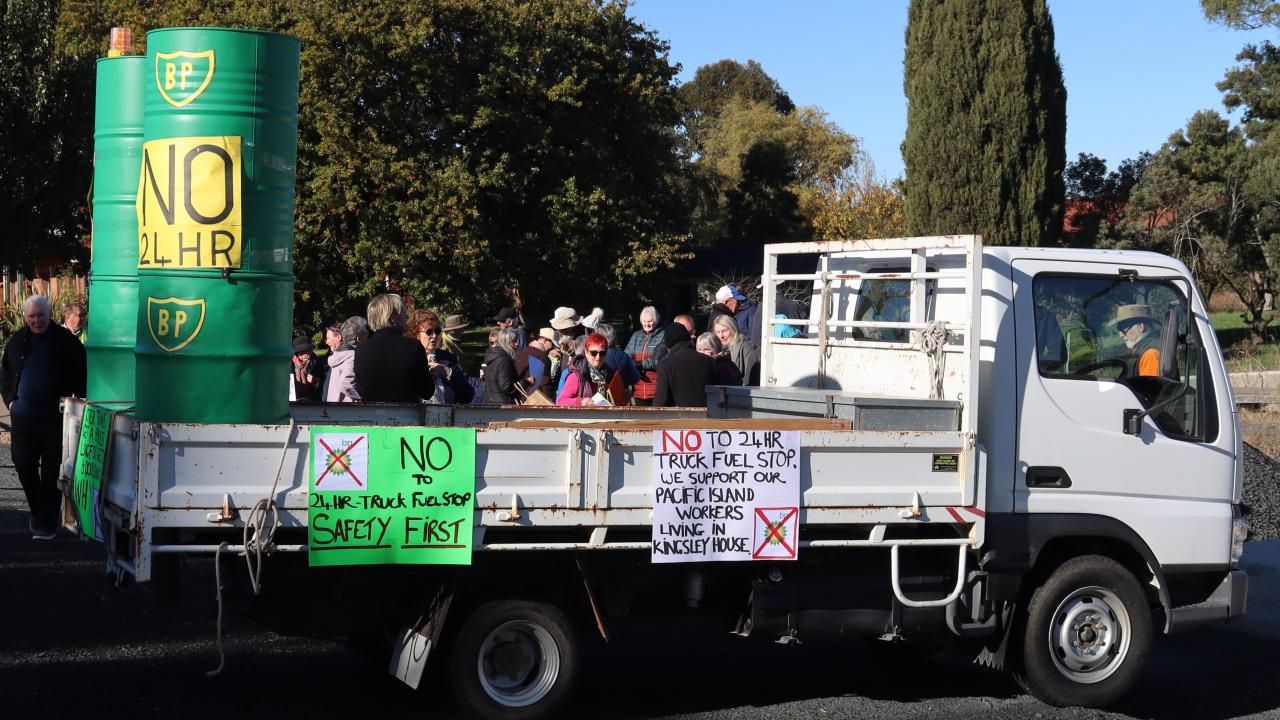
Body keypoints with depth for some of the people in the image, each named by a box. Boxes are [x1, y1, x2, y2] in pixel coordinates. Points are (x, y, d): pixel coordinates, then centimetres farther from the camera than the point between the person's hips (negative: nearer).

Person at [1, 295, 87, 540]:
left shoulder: (65, 340, -3)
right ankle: (38, 511, 27)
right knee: (23, 465, 7)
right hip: (23, 416, 3)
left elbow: (81, 374, 2)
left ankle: (46, 523, 7)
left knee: (51, 471, 1)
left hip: (55, 416, -3)